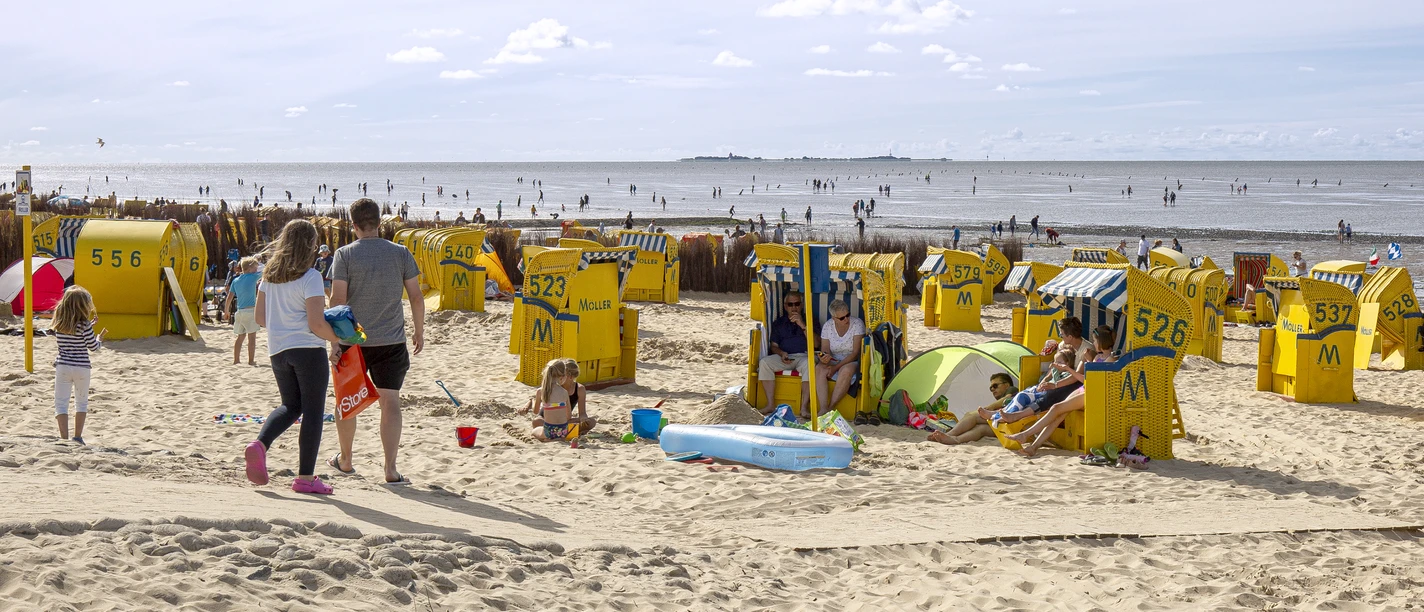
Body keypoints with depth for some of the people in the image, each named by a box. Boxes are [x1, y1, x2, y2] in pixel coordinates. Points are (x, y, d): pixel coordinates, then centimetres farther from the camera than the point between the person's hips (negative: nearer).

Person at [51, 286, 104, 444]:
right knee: (82, 402, 16)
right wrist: (100, 339, 13)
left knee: (61, 403, 3)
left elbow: (58, 341, 11)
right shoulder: (85, 324, -12)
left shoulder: (59, 322, -1)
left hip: (62, 366, 1)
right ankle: (77, 437, 18)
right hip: (81, 367, -1)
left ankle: (64, 438, -6)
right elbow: (93, 347, -7)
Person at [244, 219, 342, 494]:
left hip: (277, 350, 7)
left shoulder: (269, 275, 8)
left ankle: (259, 444, -3)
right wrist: (338, 340, -3)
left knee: (291, 405, 22)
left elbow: (260, 316, 12)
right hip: (308, 349, -7)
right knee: (313, 411, 2)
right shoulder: (310, 277, -12)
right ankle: (305, 477, 4)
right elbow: (316, 324, -18)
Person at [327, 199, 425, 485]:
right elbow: (416, 297, 3)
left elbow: (337, 299, -9)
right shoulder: (401, 253, 0)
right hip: (391, 341, 0)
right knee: (390, 401, 0)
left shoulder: (345, 254, -4)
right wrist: (419, 332, 15)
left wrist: (335, 341, -7)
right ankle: (391, 469, -9)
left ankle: (345, 460, 31)